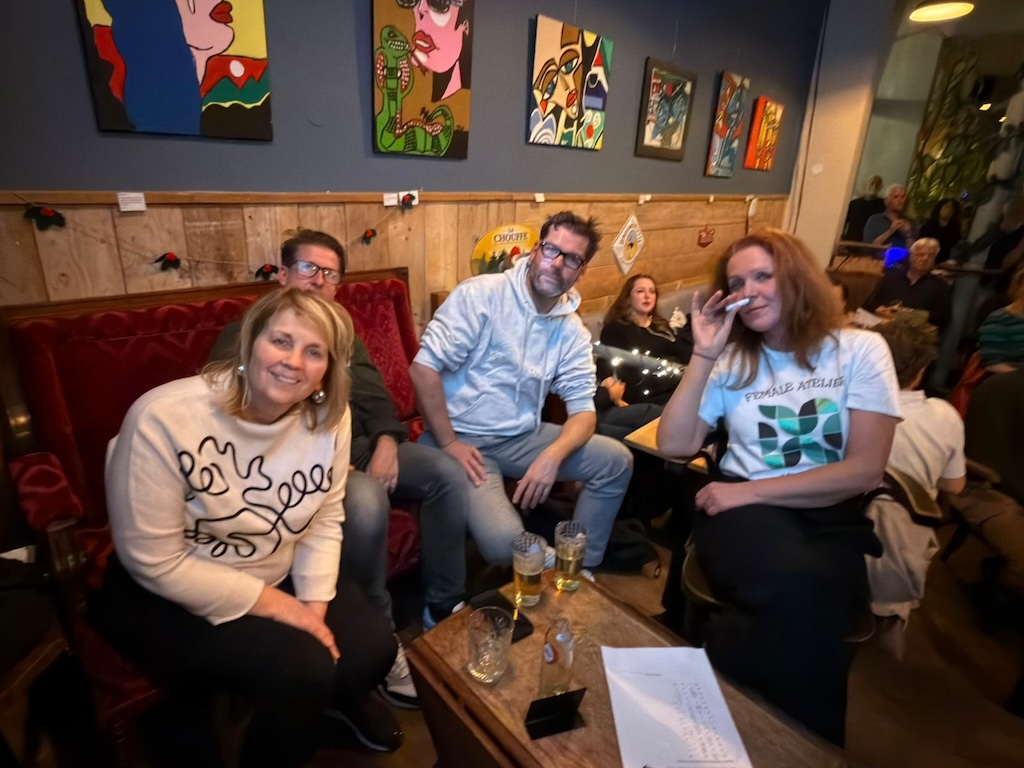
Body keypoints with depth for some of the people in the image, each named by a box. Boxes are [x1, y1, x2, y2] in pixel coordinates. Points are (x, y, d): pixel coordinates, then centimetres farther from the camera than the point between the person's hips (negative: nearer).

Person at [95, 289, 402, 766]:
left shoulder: (330, 418, -13)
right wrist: (274, 604, -21)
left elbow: (325, 523, -4)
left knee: (371, 648, -7)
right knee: (301, 669, -22)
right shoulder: (163, 419, -27)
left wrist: (314, 606, -15)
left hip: (279, 578, 5)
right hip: (166, 597, -4)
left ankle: (337, 697, 31)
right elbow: (156, 564, -22)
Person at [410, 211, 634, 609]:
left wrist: (553, 456, -20)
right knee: (503, 540, -27)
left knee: (616, 461, -4)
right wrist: (449, 445, -19)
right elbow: (424, 368, -17)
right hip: (465, 439, -6)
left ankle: (579, 568, 15)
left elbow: (583, 409, 0)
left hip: (523, 437, 6)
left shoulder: (573, 330, 4)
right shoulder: (481, 294, -13)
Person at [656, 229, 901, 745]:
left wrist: (750, 489, -12)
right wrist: (703, 356, -6)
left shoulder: (860, 350, 3)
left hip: (830, 516, 0)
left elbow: (864, 471, -6)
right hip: (743, 509, 0)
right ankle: (804, 731, -8)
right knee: (798, 589, -35)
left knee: (809, 597, -34)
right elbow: (673, 445, -1)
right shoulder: (733, 361, 10)